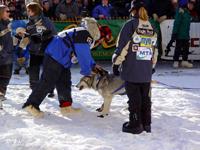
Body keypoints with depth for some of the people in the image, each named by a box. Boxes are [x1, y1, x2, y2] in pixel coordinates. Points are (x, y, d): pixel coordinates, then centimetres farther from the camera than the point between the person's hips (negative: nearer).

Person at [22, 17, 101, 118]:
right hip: (54, 59, -11)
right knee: (48, 82, -11)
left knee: (65, 82, 11)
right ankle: (31, 105, -8)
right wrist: (87, 71, -6)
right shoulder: (85, 35, -12)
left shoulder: (79, 33, 20)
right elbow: (83, 56, -15)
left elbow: (86, 54, 29)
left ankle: (66, 106, 15)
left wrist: (93, 66, 23)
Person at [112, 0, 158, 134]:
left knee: (134, 98, 2)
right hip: (147, 71, 5)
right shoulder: (151, 28, 7)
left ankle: (135, 125, 7)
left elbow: (122, 46, -10)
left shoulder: (130, 24, -10)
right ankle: (146, 124, 20)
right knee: (145, 97, 13)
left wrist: (116, 64, 0)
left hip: (131, 70, -5)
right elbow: (154, 51, 13)